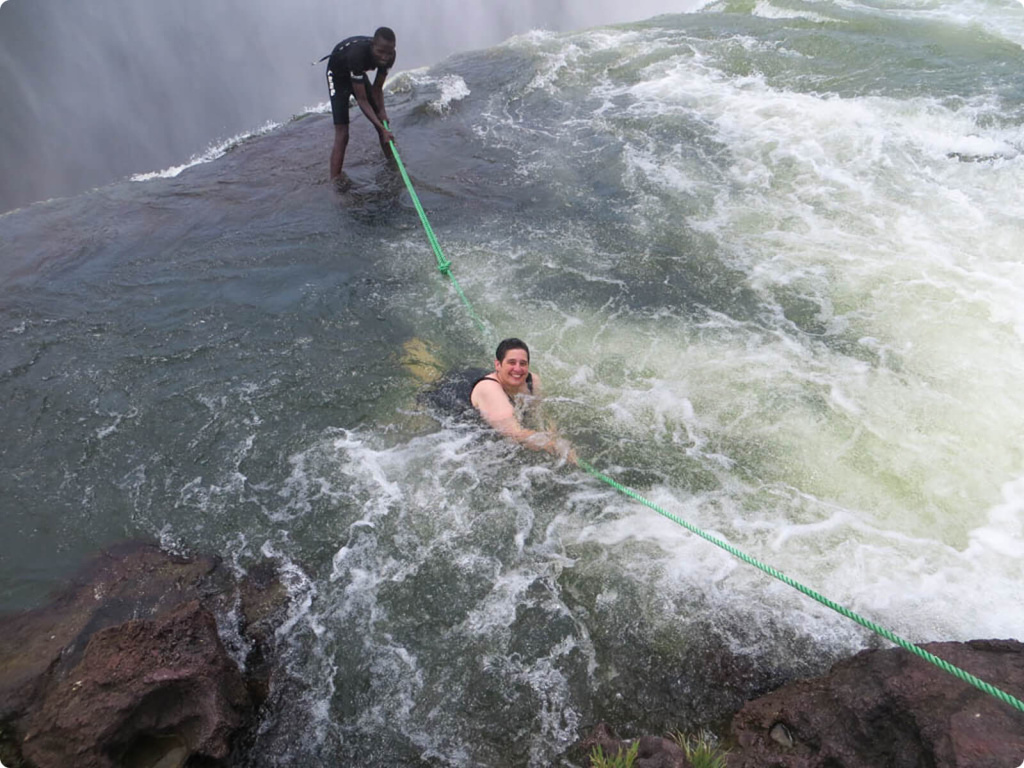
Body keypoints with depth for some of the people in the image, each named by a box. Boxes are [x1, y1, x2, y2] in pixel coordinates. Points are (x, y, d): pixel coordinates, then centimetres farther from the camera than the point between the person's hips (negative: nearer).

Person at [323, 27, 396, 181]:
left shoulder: (388, 56, -23)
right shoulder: (357, 54, -42)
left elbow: (377, 88, -10)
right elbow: (362, 100, -38)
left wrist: (382, 110, -26)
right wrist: (382, 128, -43)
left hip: (358, 74, 6)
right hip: (338, 75, -6)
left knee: (383, 122, 5)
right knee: (342, 134, -18)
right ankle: (334, 183, -17)